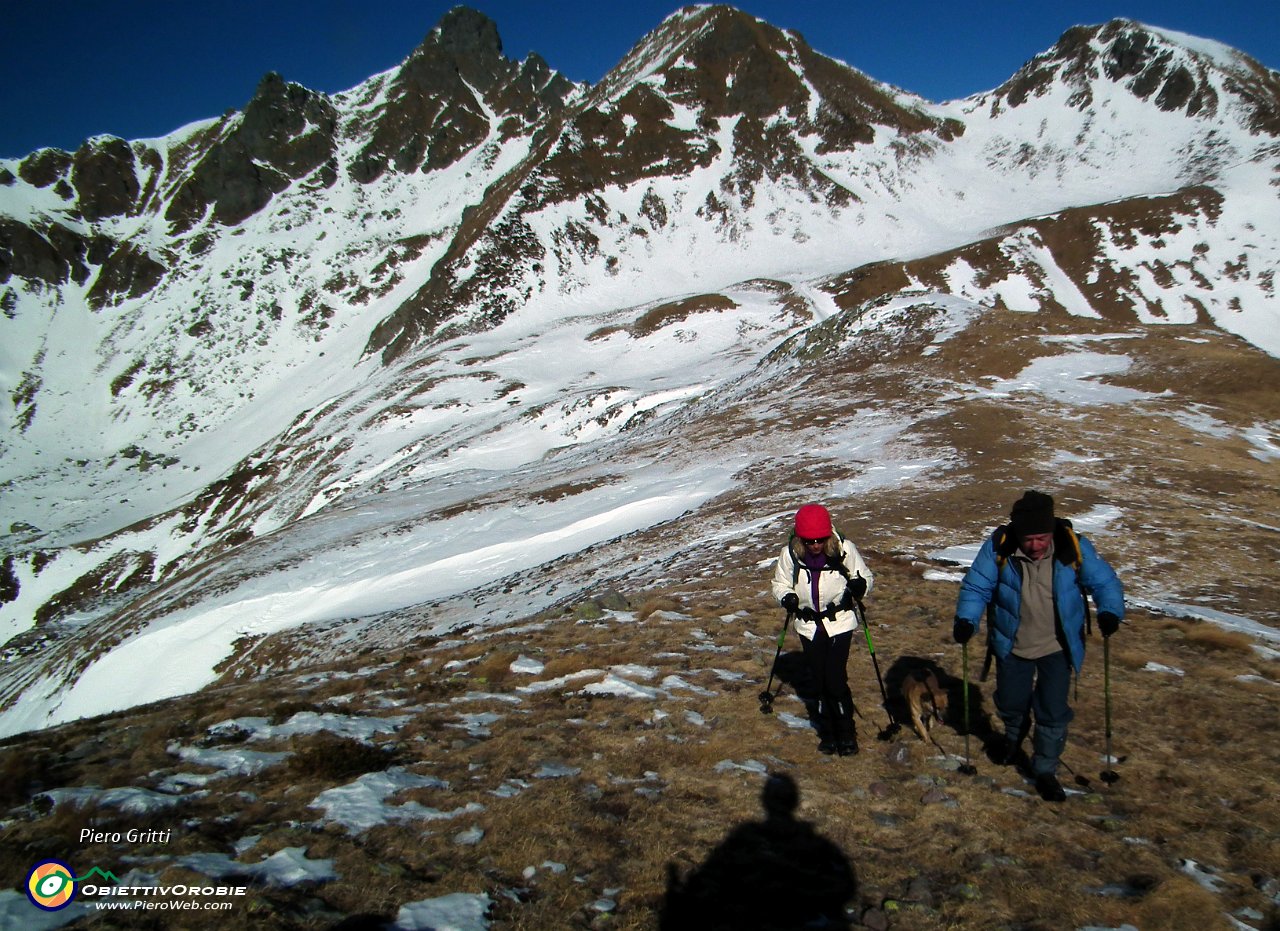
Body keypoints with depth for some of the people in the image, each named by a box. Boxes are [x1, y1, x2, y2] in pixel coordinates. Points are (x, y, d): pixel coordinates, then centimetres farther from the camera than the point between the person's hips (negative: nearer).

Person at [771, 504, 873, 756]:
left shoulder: (844, 549, -16)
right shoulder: (790, 553, -12)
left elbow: (866, 576, -2)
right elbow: (780, 583, 2)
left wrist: (859, 586, -24)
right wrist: (787, 598, -18)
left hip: (839, 622, -2)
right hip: (808, 625, 2)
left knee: (836, 679, -8)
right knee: (820, 680, 10)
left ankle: (846, 732, 13)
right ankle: (828, 731, 29)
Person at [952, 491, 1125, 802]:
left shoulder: (1074, 546, -19)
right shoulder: (998, 547, -21)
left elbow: (1104, 581, -9)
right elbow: (976, 586, -13)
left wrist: (1110, 612, -27)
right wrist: (966, 619, -28)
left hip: (1057, 648, -1)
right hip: (1012, 646, 1)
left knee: (1053, 713, 4)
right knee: (1010, 703, 20)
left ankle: (1045, 771, 26)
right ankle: (1013, 738, 53)